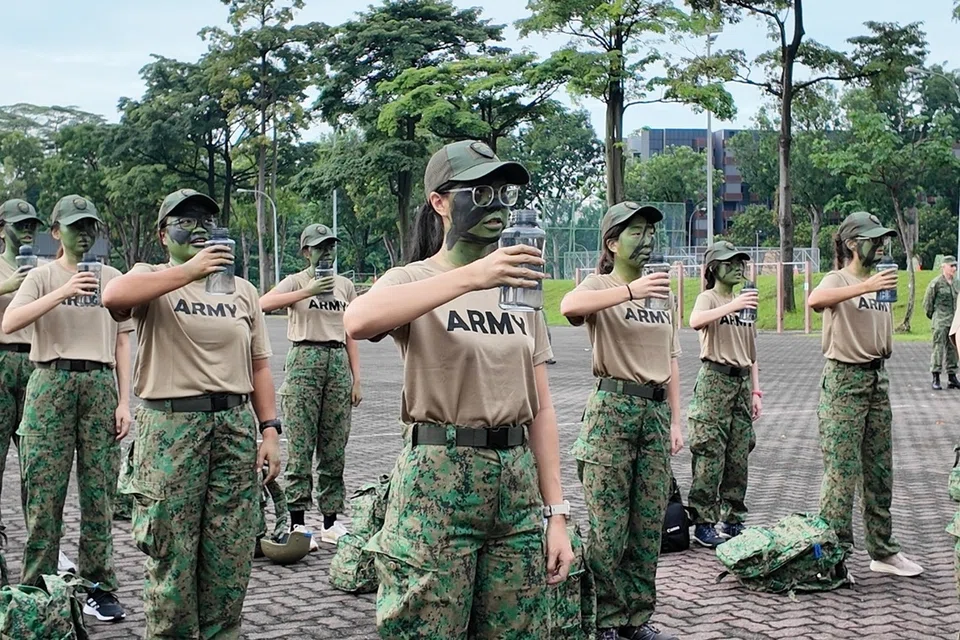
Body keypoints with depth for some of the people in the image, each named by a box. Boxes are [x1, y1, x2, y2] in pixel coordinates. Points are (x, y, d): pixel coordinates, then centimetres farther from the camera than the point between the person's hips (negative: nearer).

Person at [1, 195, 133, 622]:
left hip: (100, 385, 2)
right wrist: (62, 292, -17)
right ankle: (37, 589, 7)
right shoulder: (42, 276, 6)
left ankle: (99, 589, 9)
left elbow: (122, 343, 11)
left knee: (98, 492, 2)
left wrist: (124, 401, 3)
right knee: (44, 491, -2)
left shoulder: (113, 279, 12)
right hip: (52, 382, -1)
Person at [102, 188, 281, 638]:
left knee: (230, 555, 7)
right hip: (171, 426, -4)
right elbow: (113, 298, -22)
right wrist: (190, 270, -24)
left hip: (236, 424, 4)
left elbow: (258, 366, 14)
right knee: (172, 553, 1)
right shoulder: (152, 280, 2)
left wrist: (270, 430, 5)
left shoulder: (243, 290, 15)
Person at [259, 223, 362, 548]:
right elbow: (264, 304, -19)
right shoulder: (296, 281, 1)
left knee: (334, 446, 6)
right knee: (300, 444, -4)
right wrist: (309, 292, -23)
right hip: (304, 360, -4)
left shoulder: (345, 285, 14)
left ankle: (331, 522, 13)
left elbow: (350, 335, 15)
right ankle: (297, 522, 0)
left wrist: (356, 379, 9)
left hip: (338, 362, 4)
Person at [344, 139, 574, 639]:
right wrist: (469, 277, -33)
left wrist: (556, 514, 6)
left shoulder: (518, 286, 13)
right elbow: (358, 322, -28)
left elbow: (540, 409, 12)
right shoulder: (413, 279, -3)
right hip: (438, 479, -5)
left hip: (517, 481, 5)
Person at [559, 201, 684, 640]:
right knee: (608, 525, -2)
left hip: (655, 410, 6)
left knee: (649, 525, 9)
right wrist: (631, 290, -38)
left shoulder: (664, 294, 15)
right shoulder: (600, 286, -4)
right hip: (612, 407, -6)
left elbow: (671, 361, 17)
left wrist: (675, 421, 11)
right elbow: (569, 307, -29)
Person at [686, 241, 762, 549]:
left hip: (741, 382, 7)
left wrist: (755, 391, 14)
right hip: (714, 380, -7)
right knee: (709, 456, -7)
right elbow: (695, 321, -28)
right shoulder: (708, 298, -2)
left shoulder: (745, 302, 18)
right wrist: (733, 305, -37)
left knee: (738, 457, 8)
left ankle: (732, 521, 16)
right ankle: (703, 523, -2)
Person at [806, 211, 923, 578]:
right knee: (842, 470, -8)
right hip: (844, 379, -7)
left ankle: (883, 551, 20)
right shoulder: (839, 280, -8)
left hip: (878, 378, 7)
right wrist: (866, 287, -39)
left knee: (880, 471, 11)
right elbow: (814, 301, -33)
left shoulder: (882, 280, 15)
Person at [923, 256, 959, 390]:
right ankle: (935, 378, -3)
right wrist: (933, 316, 4)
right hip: (940, 322, -6)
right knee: (939, 348, -7)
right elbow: (927, 302, -3)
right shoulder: (936, 283, -9)